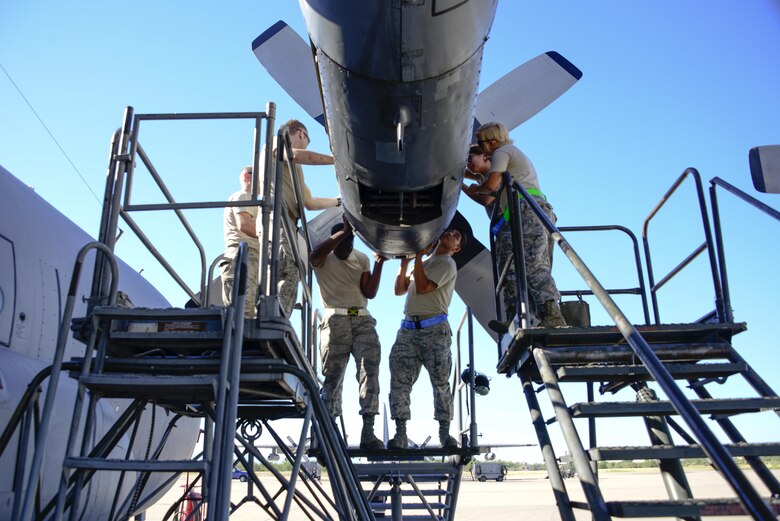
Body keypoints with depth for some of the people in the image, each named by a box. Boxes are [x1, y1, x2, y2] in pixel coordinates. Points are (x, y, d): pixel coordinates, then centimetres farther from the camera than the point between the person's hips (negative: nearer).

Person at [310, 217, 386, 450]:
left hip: (362, 319, 3)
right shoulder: (323, 259, 5)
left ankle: (368, 431, -15)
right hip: (335, 320, -3)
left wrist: (379, 263, -1)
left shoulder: (362, 259, 17)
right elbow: (314, 255, -22)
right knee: (332, 375, -2)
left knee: (370, 369, -13)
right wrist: (344, 231, -25)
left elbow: (369, 292, 8)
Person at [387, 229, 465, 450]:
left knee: (441, 383, -2)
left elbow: (423, 287, -11)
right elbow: (399, 290, 22)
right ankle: (400, 434, 0)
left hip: (435, 331, -6)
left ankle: (445, 432, 8)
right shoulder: (423, 264, 26)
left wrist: (418, 256, -5)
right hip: (408, 329, 6)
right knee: (399, 381, -4)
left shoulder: (446, 264, 4)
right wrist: (405, 263, 11)